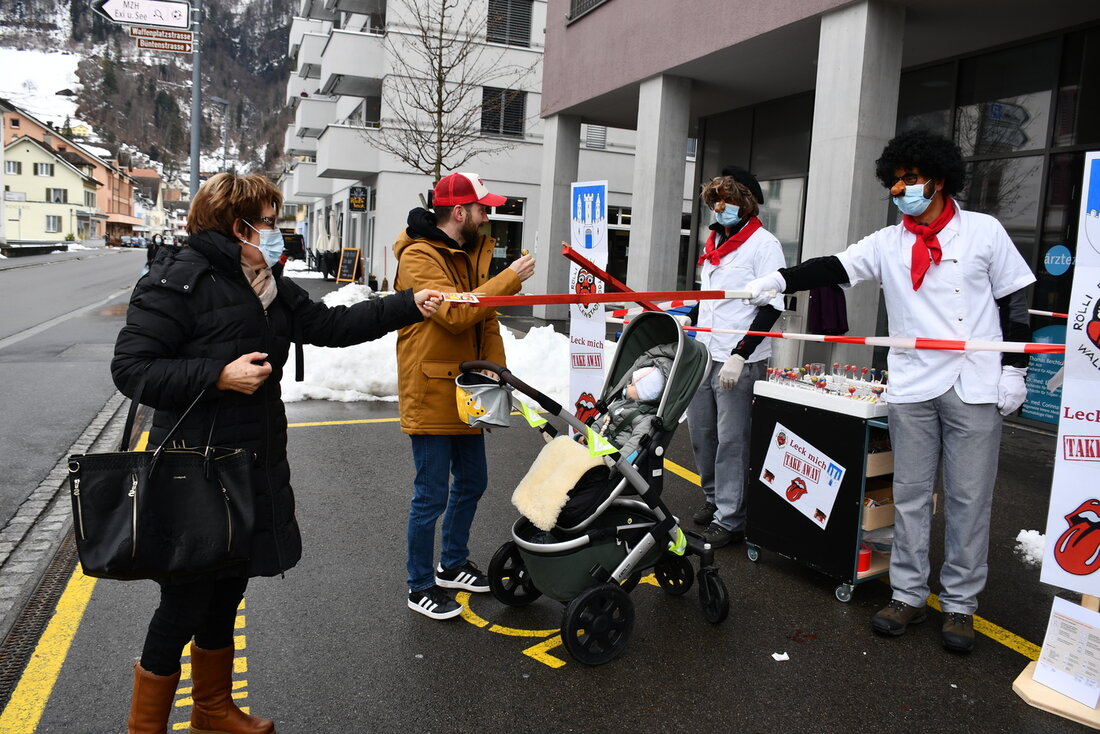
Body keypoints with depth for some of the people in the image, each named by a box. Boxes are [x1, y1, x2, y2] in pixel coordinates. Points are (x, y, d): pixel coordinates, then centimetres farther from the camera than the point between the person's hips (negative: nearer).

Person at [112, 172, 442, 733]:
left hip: (256, 469, 8)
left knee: (223, 599, 21)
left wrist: (410, 305, 7)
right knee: (182, 608, 4)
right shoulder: (178, 280, -14)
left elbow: (329, 325, 11)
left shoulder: (269, 286, 12)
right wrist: (219, 376, -24)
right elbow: (131, 367, -17)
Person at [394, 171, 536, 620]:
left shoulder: (473, 252, 12)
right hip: (430, 395, -9)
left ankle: (451, 566, 39)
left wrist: (496, 369, 3)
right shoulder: (419, 257, -15)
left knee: (471, 482, 19)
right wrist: (509, 278, -21)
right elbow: (455, 314, -27)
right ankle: (421, 587, 19)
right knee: (432, 495, 0)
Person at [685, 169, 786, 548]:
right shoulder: (715, 242, 16)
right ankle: (714, 499, 31)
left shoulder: (764, 243, -8)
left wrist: (740, 354, -20)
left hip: (739, 361, -8)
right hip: (704, 354, 8)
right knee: (701, 433, 14)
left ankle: (729, 520, 5)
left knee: (731, 441, -5)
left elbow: (772, 306, -14)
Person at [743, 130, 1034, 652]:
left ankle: (960, 604, 17)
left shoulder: (984, 231, 3)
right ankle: (907, 595, 19)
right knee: (910, 495, 8)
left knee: (969, 499, 4)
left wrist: (1013, 369, -1)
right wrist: (780, 279, -20)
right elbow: (832, 269, -3)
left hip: (975, 388, -2)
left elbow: (1014, 300, 5)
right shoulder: (887, 244, 8)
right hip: (912, 389, 2)